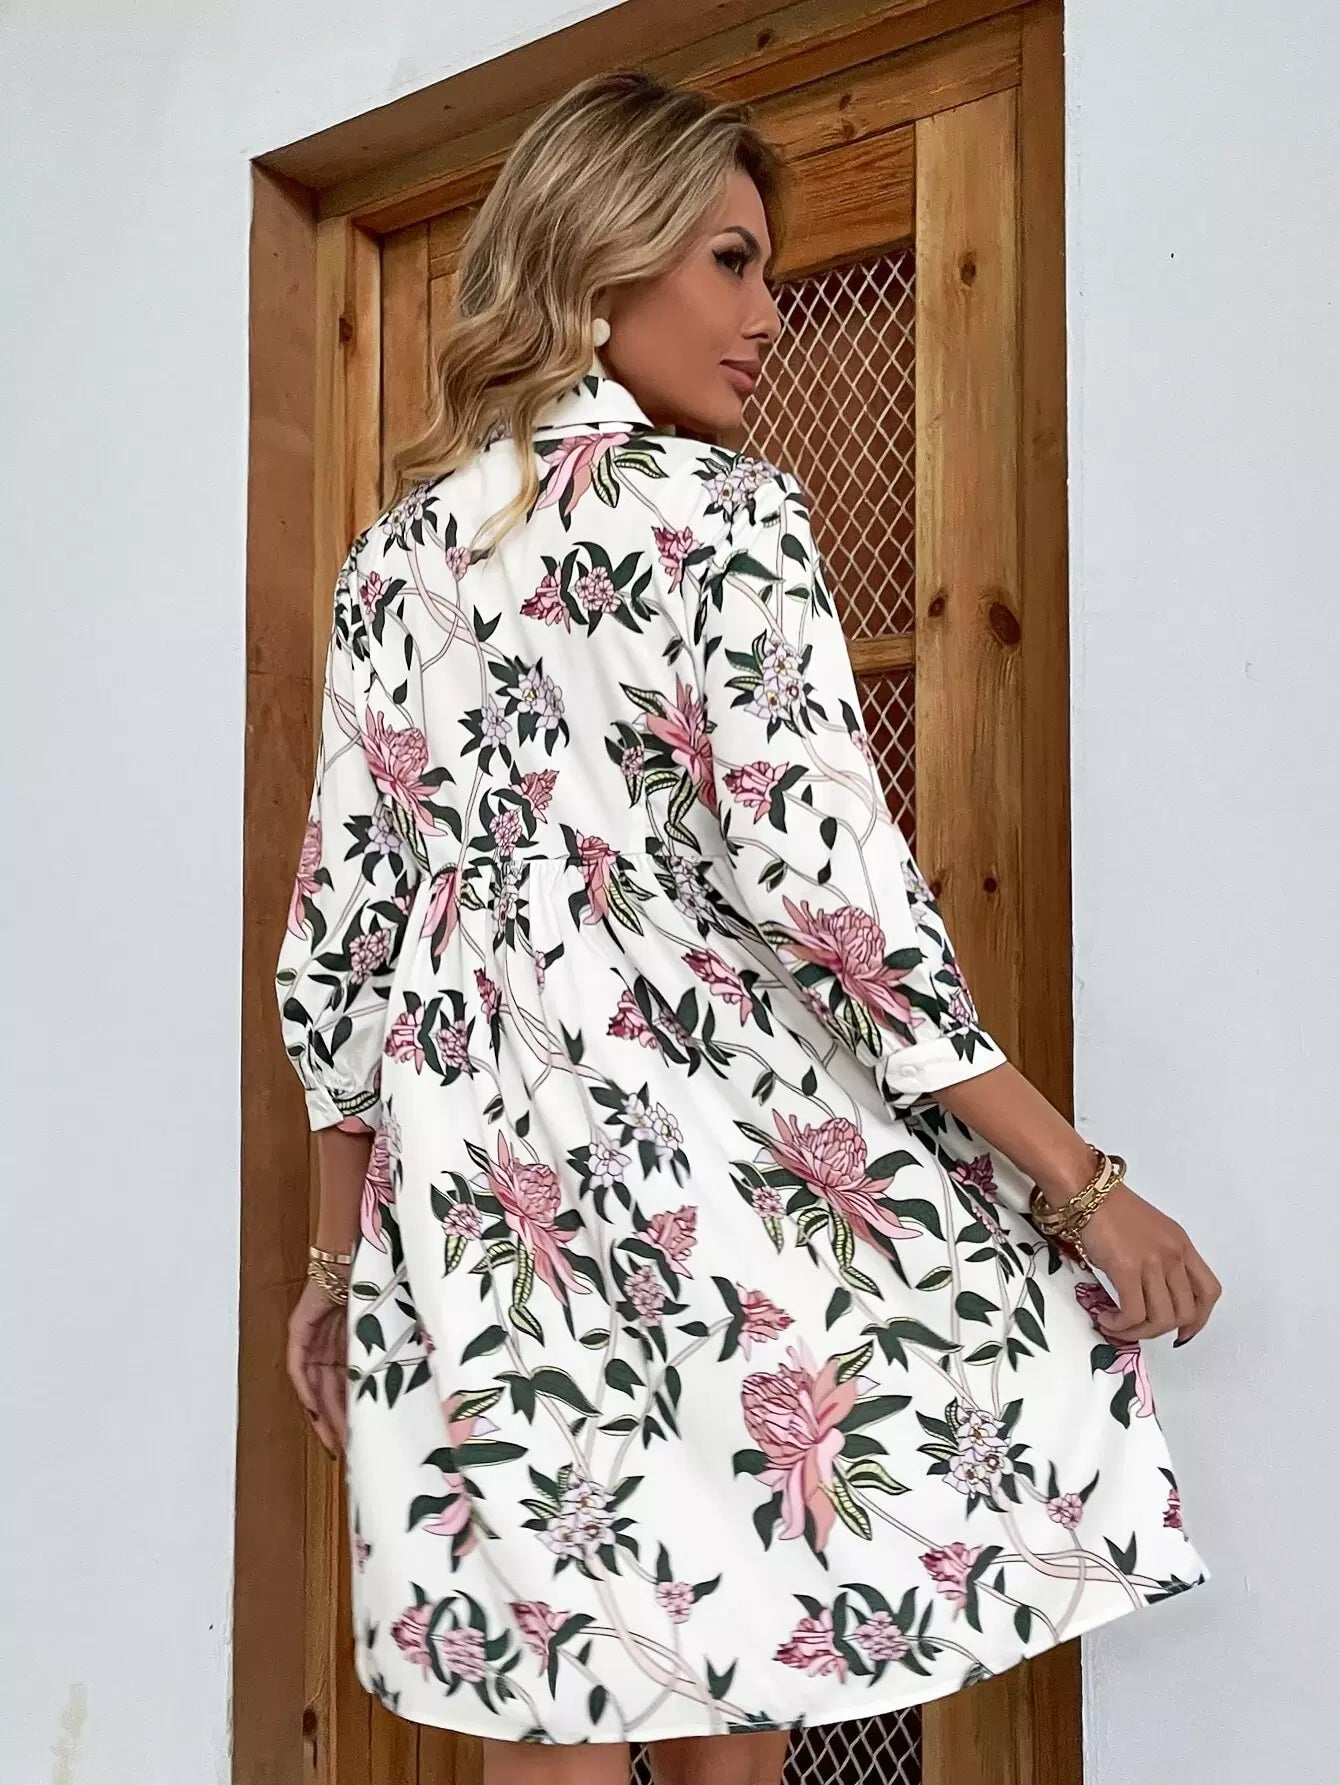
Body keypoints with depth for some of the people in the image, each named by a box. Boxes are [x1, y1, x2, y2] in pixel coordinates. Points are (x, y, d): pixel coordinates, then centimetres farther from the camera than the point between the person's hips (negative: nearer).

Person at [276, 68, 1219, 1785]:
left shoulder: (395, 556, 11)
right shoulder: (718, 511, -5)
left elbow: (340, 932, 10)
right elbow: (821, 874, -14)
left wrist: (340, 1253, 19)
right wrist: (1085, 1185, -8)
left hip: (471, 1196, 5)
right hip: (705, 1175, -5)